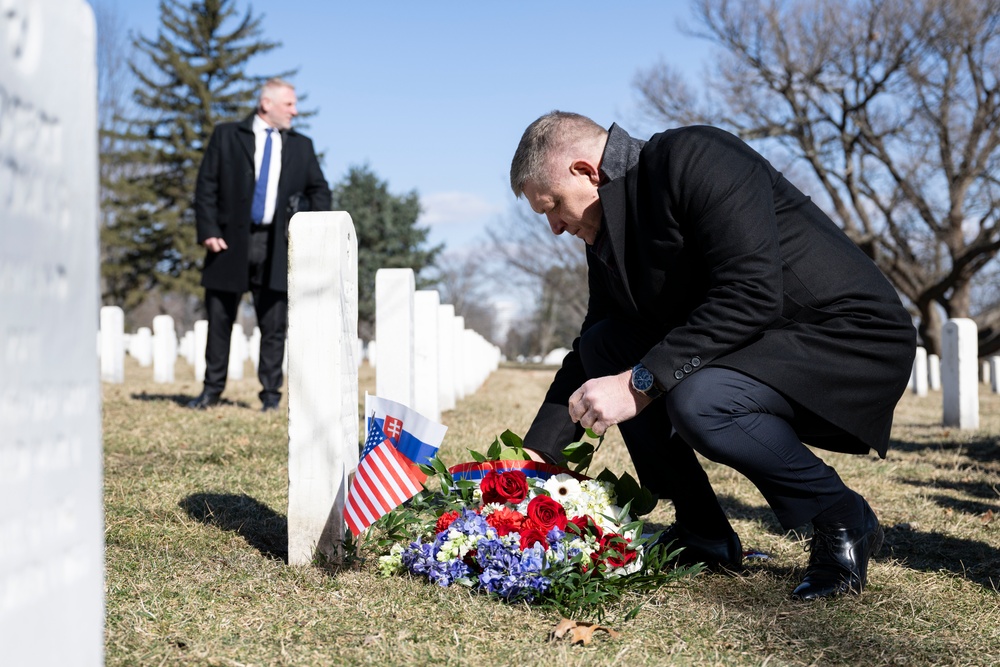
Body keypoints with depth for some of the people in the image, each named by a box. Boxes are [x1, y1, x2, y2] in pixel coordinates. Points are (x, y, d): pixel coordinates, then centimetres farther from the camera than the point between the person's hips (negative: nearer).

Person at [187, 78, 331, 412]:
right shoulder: (226, 136, 5)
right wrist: (208, 231, -8)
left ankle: (271, 394, 10)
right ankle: (212, 389, 17)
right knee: (219, 321, 6)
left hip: (277, 246, 1)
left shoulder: (301, 146, 12)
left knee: (274, 325, 2)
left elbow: (319, 190, 15)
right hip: (230, 242, -1)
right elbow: (206, 186, 2)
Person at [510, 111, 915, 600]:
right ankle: (704, 536, 4)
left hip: (857, 340, -9)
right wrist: (533, 458, 7)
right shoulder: (605, 237, 8)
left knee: (697, 402, -32)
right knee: (603, 345, 0)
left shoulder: (693, 157, -19)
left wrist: (639, 383, -29)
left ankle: (842, 520, -7)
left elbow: (751, 294, -29)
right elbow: (588, 356, 15)